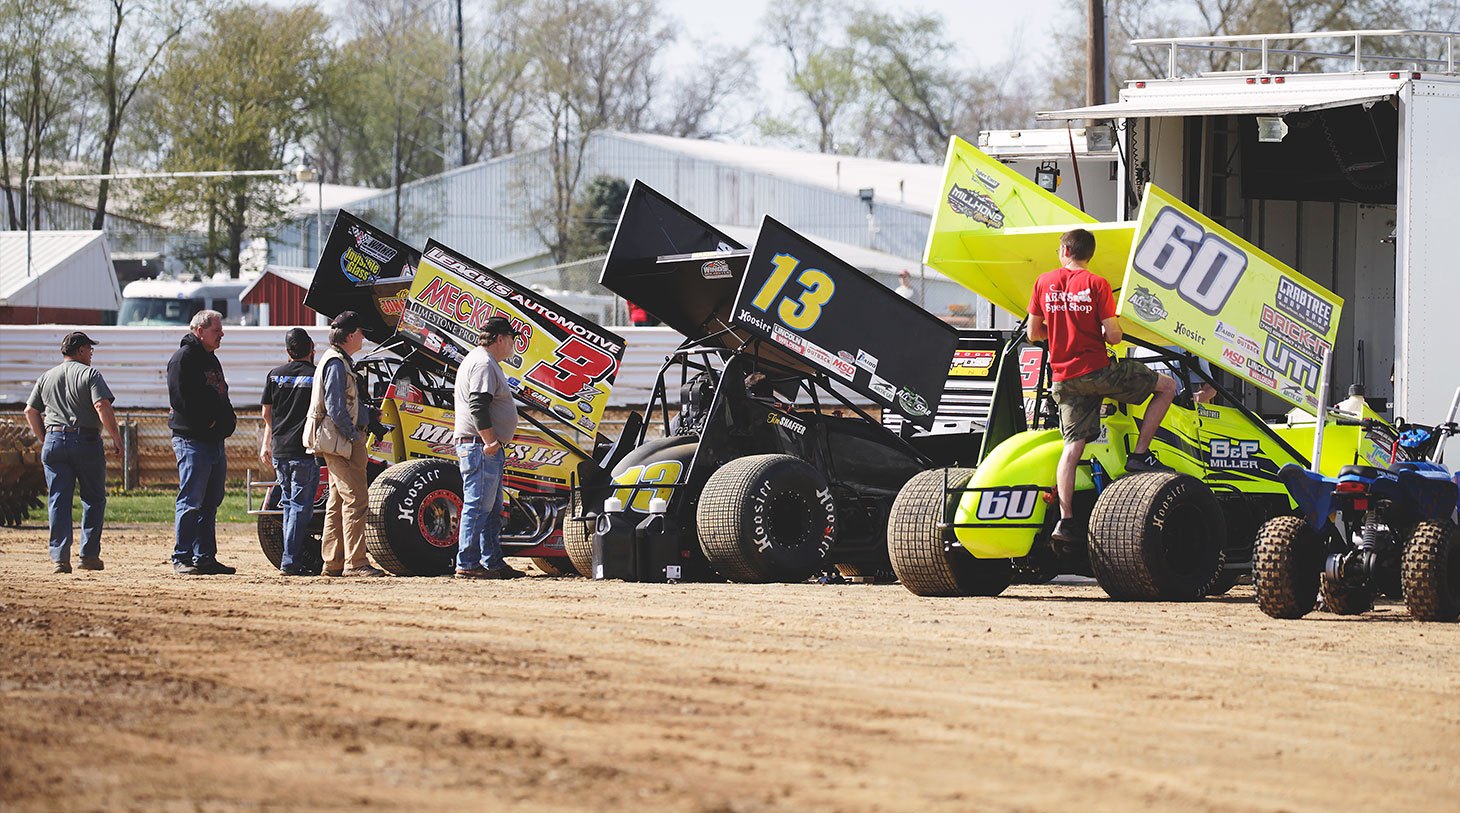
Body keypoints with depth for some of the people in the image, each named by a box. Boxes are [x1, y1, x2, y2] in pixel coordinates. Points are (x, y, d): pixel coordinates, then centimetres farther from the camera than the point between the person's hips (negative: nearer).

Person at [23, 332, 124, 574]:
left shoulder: (46, 377, 13)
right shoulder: (89, 374, -3)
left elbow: (30, 411, 14)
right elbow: (102, 406, -15)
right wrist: (116, 438, -10)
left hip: (54, 441, 4)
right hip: (86, 440, -4)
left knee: (58, 500, 3)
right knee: (94, 499, 8)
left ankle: (59, 557, -6)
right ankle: (89, 554, 5)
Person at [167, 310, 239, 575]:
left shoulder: (211, 359, 20)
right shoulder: (184, 358, -9)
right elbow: (182, 399, -18)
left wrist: (228, 419, 9)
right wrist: (208, 422, -14)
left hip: (215, 441, 9)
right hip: (192, 440, -9)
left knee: (210, 503, 11)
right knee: (191, 502, -7)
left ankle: (205, 558, 15)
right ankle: (182, 558, -4)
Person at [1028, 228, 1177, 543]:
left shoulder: (1044, 282, 4)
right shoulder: (1096, 285, -8)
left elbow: (1033, 333, 9)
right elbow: (1114, 336, -11)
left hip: (1063, 380, 5)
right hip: (1097, 371, -5)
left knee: (1073, 446, 6)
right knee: (1166, 386, 9)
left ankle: (1066, 519, -3)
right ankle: (1140, 454, 3)